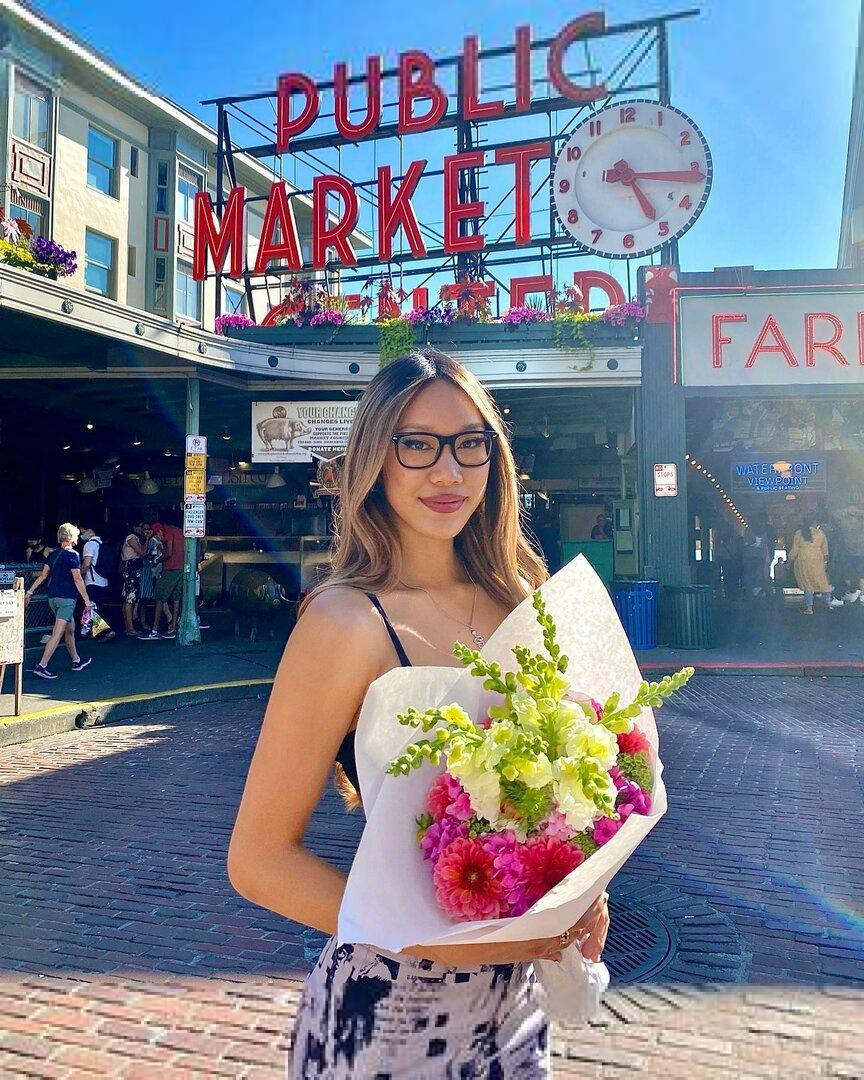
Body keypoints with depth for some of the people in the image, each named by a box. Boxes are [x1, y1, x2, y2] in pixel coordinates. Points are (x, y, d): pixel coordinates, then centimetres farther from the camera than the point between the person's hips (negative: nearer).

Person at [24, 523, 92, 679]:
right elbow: (78, 580, -13)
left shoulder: (53, 554, 11)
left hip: (53, 597, 8)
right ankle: (41, 666, -15)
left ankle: (76, 661, 29)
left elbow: (43, 575, 9)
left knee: (70, 628, 20)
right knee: (58, 633, -9)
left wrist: (30, 592, 12)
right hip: (66, 598, -8)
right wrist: (87, 600, -10)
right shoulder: (72, 555, -11)